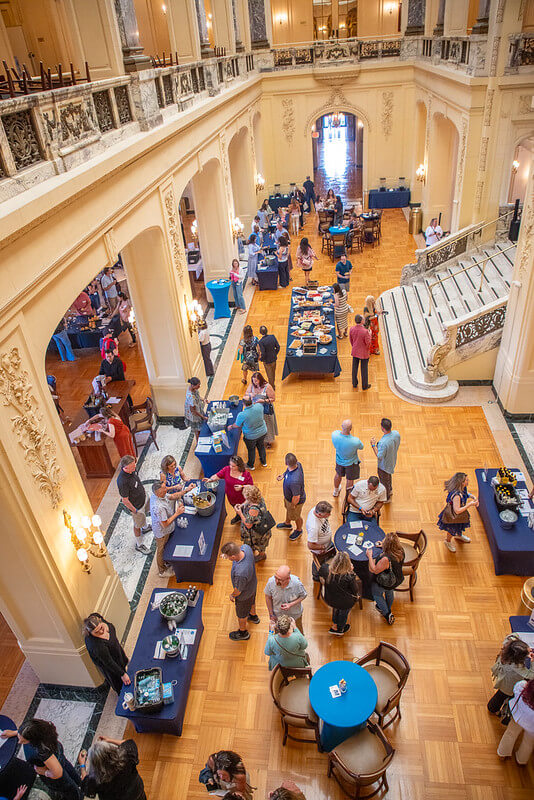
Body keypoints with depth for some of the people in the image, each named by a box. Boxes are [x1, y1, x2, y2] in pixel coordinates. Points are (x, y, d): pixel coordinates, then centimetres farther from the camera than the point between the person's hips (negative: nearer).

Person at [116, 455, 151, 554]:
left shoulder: (131, 470, -17)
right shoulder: (122, 481, -41)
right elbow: (125, 501, -29)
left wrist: (144, 492, 18)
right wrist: (135, 511, -19)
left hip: (143, 497, 8)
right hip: (136, 505, -7)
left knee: (144, 514, 35)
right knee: (138, 525, 16)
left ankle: (145, 527, 65)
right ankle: (139, 545, 39)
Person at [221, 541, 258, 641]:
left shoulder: (240, 573, -49)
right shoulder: (246, 547, -32)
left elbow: (238, 590, -26)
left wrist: (232, 595, -6)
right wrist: (227, 554, -10)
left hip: (244, 594, -7)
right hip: (253, 584, 7)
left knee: (241, 614, 25)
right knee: (251, 601, 38)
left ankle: (243, 632, 54)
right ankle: (253, 616, 69)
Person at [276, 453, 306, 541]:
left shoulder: (294, 481, -49)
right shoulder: (297, 464, -26)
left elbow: (296, 497, -33)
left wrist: (293, 505, -14)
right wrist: (283, 475, -11)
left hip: (295, 501, -8)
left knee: (295, 517, 24)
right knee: (288, 509, 35)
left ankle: (299, 530, 55)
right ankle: (287, 524, 65)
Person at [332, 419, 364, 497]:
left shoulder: (334, 434, -31)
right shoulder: (355, 441, -39)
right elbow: (361, 447, -13)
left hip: (339, 460, 4)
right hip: (351, 463, -4)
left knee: (338, 475, 31)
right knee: (349, 480, 22)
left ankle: (336, 492, 59)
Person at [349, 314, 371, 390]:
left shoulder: (351, 329, -13)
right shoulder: (365, 331, -30)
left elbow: (351, 340, 1)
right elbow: (368, 343, -19)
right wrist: (369, 335, -2)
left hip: (355, 351, 5)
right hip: (364, 353, -5)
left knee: (355, 367, 19)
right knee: (364, 369, 12)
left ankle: (354, 384, 35)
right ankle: (365, 385, 28)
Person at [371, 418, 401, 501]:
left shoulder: (383, 443, -43)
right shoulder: (396, 433, -20)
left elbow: (379, 456, -30)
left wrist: (373, 445, -23)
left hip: (384, 465, -7)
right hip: (392, 461, 7)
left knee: (384, 481, 21)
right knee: (389, 477, 35)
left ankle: (386, 498, 46)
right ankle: (390, 490, 61)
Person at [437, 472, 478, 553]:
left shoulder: (463, 488, -16)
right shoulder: (456, 495, -43)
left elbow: (466, 494, 9)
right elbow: (457, 511, -39)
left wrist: (473, 497, -10)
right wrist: (470, 504, -34)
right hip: (453, 516, -8)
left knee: (460, 526, 34)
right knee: (452, 530, 20)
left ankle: (459, 535, 66)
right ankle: (448, 541, 50)